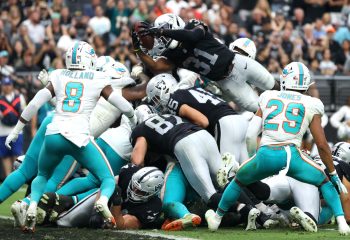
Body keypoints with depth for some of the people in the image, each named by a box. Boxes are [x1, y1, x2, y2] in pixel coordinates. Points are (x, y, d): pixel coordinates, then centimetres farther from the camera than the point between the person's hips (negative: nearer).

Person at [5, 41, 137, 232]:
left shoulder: (58, 77, 13)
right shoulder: (99, 80, 8)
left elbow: (34, 104, 9)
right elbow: (125, 107, 10)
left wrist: (16, 131, 17)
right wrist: (134, 122, 32)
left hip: (53, 135, 2)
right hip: (79, 137, -2)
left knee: (42, 176, 27)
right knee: (108, 179, 12)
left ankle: (32, 206, -4)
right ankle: (103, 201, -23)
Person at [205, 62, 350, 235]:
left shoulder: (268, 98, 18)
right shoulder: (311, 105, 12)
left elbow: (250, 135, 15)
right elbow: (322, 145, 10)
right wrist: (333, 174, 19)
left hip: (265, 156, 2)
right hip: (292, 155, -1)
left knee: (239, 180, 29)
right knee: (325, 182, 20)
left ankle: (217, 218, 42)